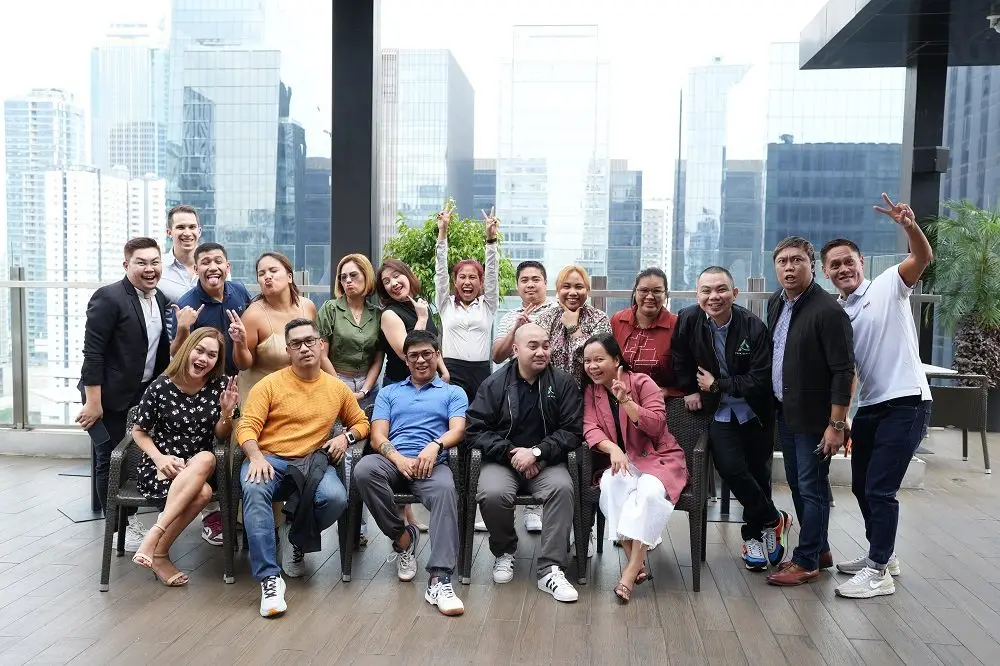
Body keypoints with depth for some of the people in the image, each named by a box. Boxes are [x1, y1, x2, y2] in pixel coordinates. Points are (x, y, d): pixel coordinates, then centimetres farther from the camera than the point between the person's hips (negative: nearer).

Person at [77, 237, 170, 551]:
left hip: (146, 394, 7)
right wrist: (93, 402, -20)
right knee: (110, 461, 5)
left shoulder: (161, 299, 6)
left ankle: (130, 517, 29)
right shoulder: (108, 298, -16)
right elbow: (92, 352, -19)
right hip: (111, 396, -7)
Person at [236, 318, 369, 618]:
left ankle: (296, 537, 5)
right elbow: (246, 426, -5)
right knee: (254, 490, -37)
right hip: (269, 459, -2)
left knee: (336, 498, -30)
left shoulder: (338, 388, 11)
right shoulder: (269, 384, 1)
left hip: (312, 461, 2)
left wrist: (346, 437, 1)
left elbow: (361, 422, 23)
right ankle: (269, 578, -32)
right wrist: (256, 457, -24)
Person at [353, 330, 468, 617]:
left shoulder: (453, 393, 22)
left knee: (445, 490, -37)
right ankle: (403, 537, -13)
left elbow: (458, 430, 3)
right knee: (364, 470, -34)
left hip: (433, 463, -2)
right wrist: (399, 459, -12)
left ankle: (439, 580, -42)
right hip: (392, 461, 2)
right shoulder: (389, 392, 25)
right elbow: (377, 436, 10)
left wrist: (435, 445, -21)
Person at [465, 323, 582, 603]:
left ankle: (550, 569, -22)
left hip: (546, 461, 0)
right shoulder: (495, 384, 2)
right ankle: (504, 551, 2)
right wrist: (511, 452, -14)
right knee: (492, 493, -30)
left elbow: (573, 430, -4)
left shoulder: (563, 383, 1)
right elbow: (475, 429, -2)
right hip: (502, 459, 0)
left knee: (562, 487, -31)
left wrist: (537, 451, -16)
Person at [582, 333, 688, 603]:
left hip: (659, 458, -3)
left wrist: (626, 401, -26)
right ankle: (637, 564, -30)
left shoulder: (642, 382, -6)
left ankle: (631, 570, -29)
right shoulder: (590, 391, 6)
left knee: (649, 490, -35)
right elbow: (590, 429, -6)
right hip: (621, 460, 3)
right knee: (612, 484, -32)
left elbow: (656, 426, -15)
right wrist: (613, 449, -25)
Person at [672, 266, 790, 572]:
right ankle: (773, 520, 8)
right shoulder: (688, 319, -13)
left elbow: (760, 380, -21)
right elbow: (680, 358, 5)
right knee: (730, 468, -16)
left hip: (755, 410, -1)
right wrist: (690, 390, 6)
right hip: (720, 410, 1)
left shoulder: (754, 327, -20)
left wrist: (716, 385, -16)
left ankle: (753, 535, 32)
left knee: (758, 472, 9)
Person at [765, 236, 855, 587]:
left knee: (812, 489, 3)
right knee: (798, 486, 16)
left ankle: (807, 561, 15)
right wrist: (775, 405, 15)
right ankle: (819, 550, 32)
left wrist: (837, 425, -19)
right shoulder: (776, 302, 7)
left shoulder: (828, 311, -18)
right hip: (785, 413, 8)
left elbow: (843, 371, -19)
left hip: (813, 417, -8)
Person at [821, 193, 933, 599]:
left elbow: (924, 258, -22)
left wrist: (910, 226, -41)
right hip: (868, 407, 7)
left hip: (905, 403, -7)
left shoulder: (888, 285, -3)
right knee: (862, 486, 15)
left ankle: (879, 572, 6)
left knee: (880, 488, -6)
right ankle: (882, 555, 33)